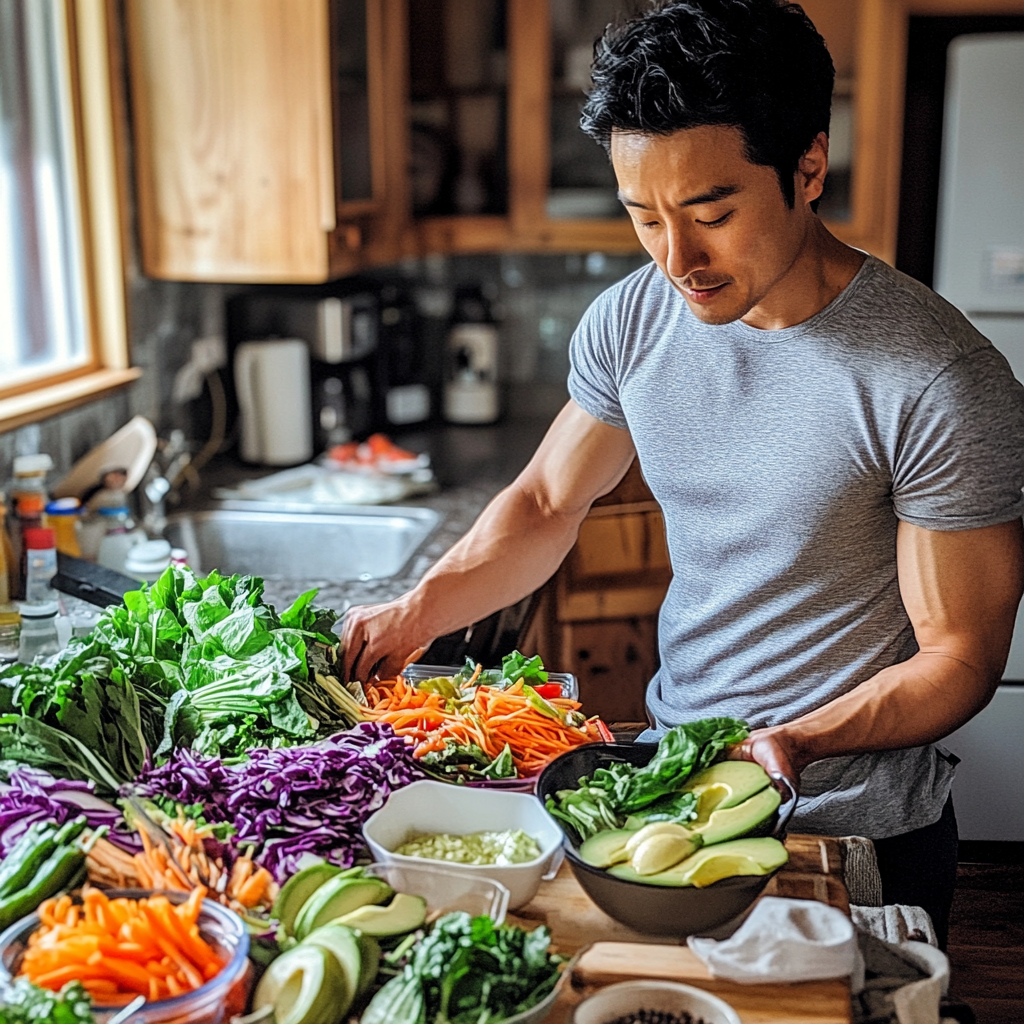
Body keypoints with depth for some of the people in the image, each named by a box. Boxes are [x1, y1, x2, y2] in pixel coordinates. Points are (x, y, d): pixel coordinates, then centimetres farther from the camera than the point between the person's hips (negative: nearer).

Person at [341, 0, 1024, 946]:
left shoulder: (940, 383, -24)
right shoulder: (630, 322, -7)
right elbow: (546, 503, 4)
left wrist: (795, 742, -32)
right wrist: (420, 610, -12)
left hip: (857, 829, -4)